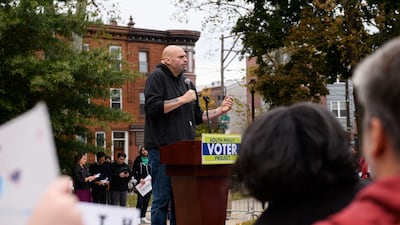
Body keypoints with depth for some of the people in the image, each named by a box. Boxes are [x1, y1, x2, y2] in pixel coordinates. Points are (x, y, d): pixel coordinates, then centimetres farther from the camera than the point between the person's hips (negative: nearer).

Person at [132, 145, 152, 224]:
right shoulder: (138, 160, 0)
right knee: (140, 201, -8)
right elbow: (134, 172, 0)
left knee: (146, 201, 7)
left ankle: (143, 217, 14)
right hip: (141, 183, -3)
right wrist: (139, 179, -13)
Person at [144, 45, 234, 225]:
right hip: (162, 149, -7)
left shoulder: (186, 82, 20)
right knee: (162, 199, -6)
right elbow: (152, 108, -18)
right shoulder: (157, 77, -3)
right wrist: (182, 100, -14)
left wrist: (220, 110, 12)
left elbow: (197, 117, 24)